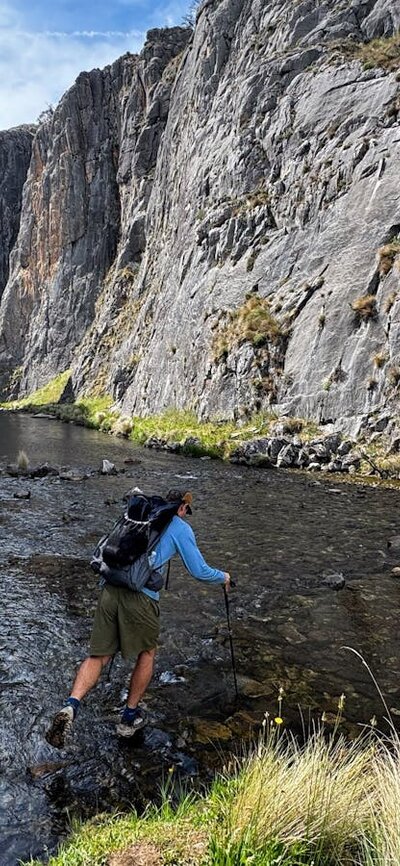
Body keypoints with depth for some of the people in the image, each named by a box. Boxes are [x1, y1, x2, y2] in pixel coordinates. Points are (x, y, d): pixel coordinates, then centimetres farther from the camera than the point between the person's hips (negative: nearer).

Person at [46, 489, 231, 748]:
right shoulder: (181, 528, 6)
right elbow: (199, 571, 6)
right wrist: (224, 577, 27)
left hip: (110, 588, 5)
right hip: (140, 596, -4)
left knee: (99, 655, 12)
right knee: (147, 653, 19)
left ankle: (71, 706, -9)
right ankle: (130, 718, 28)